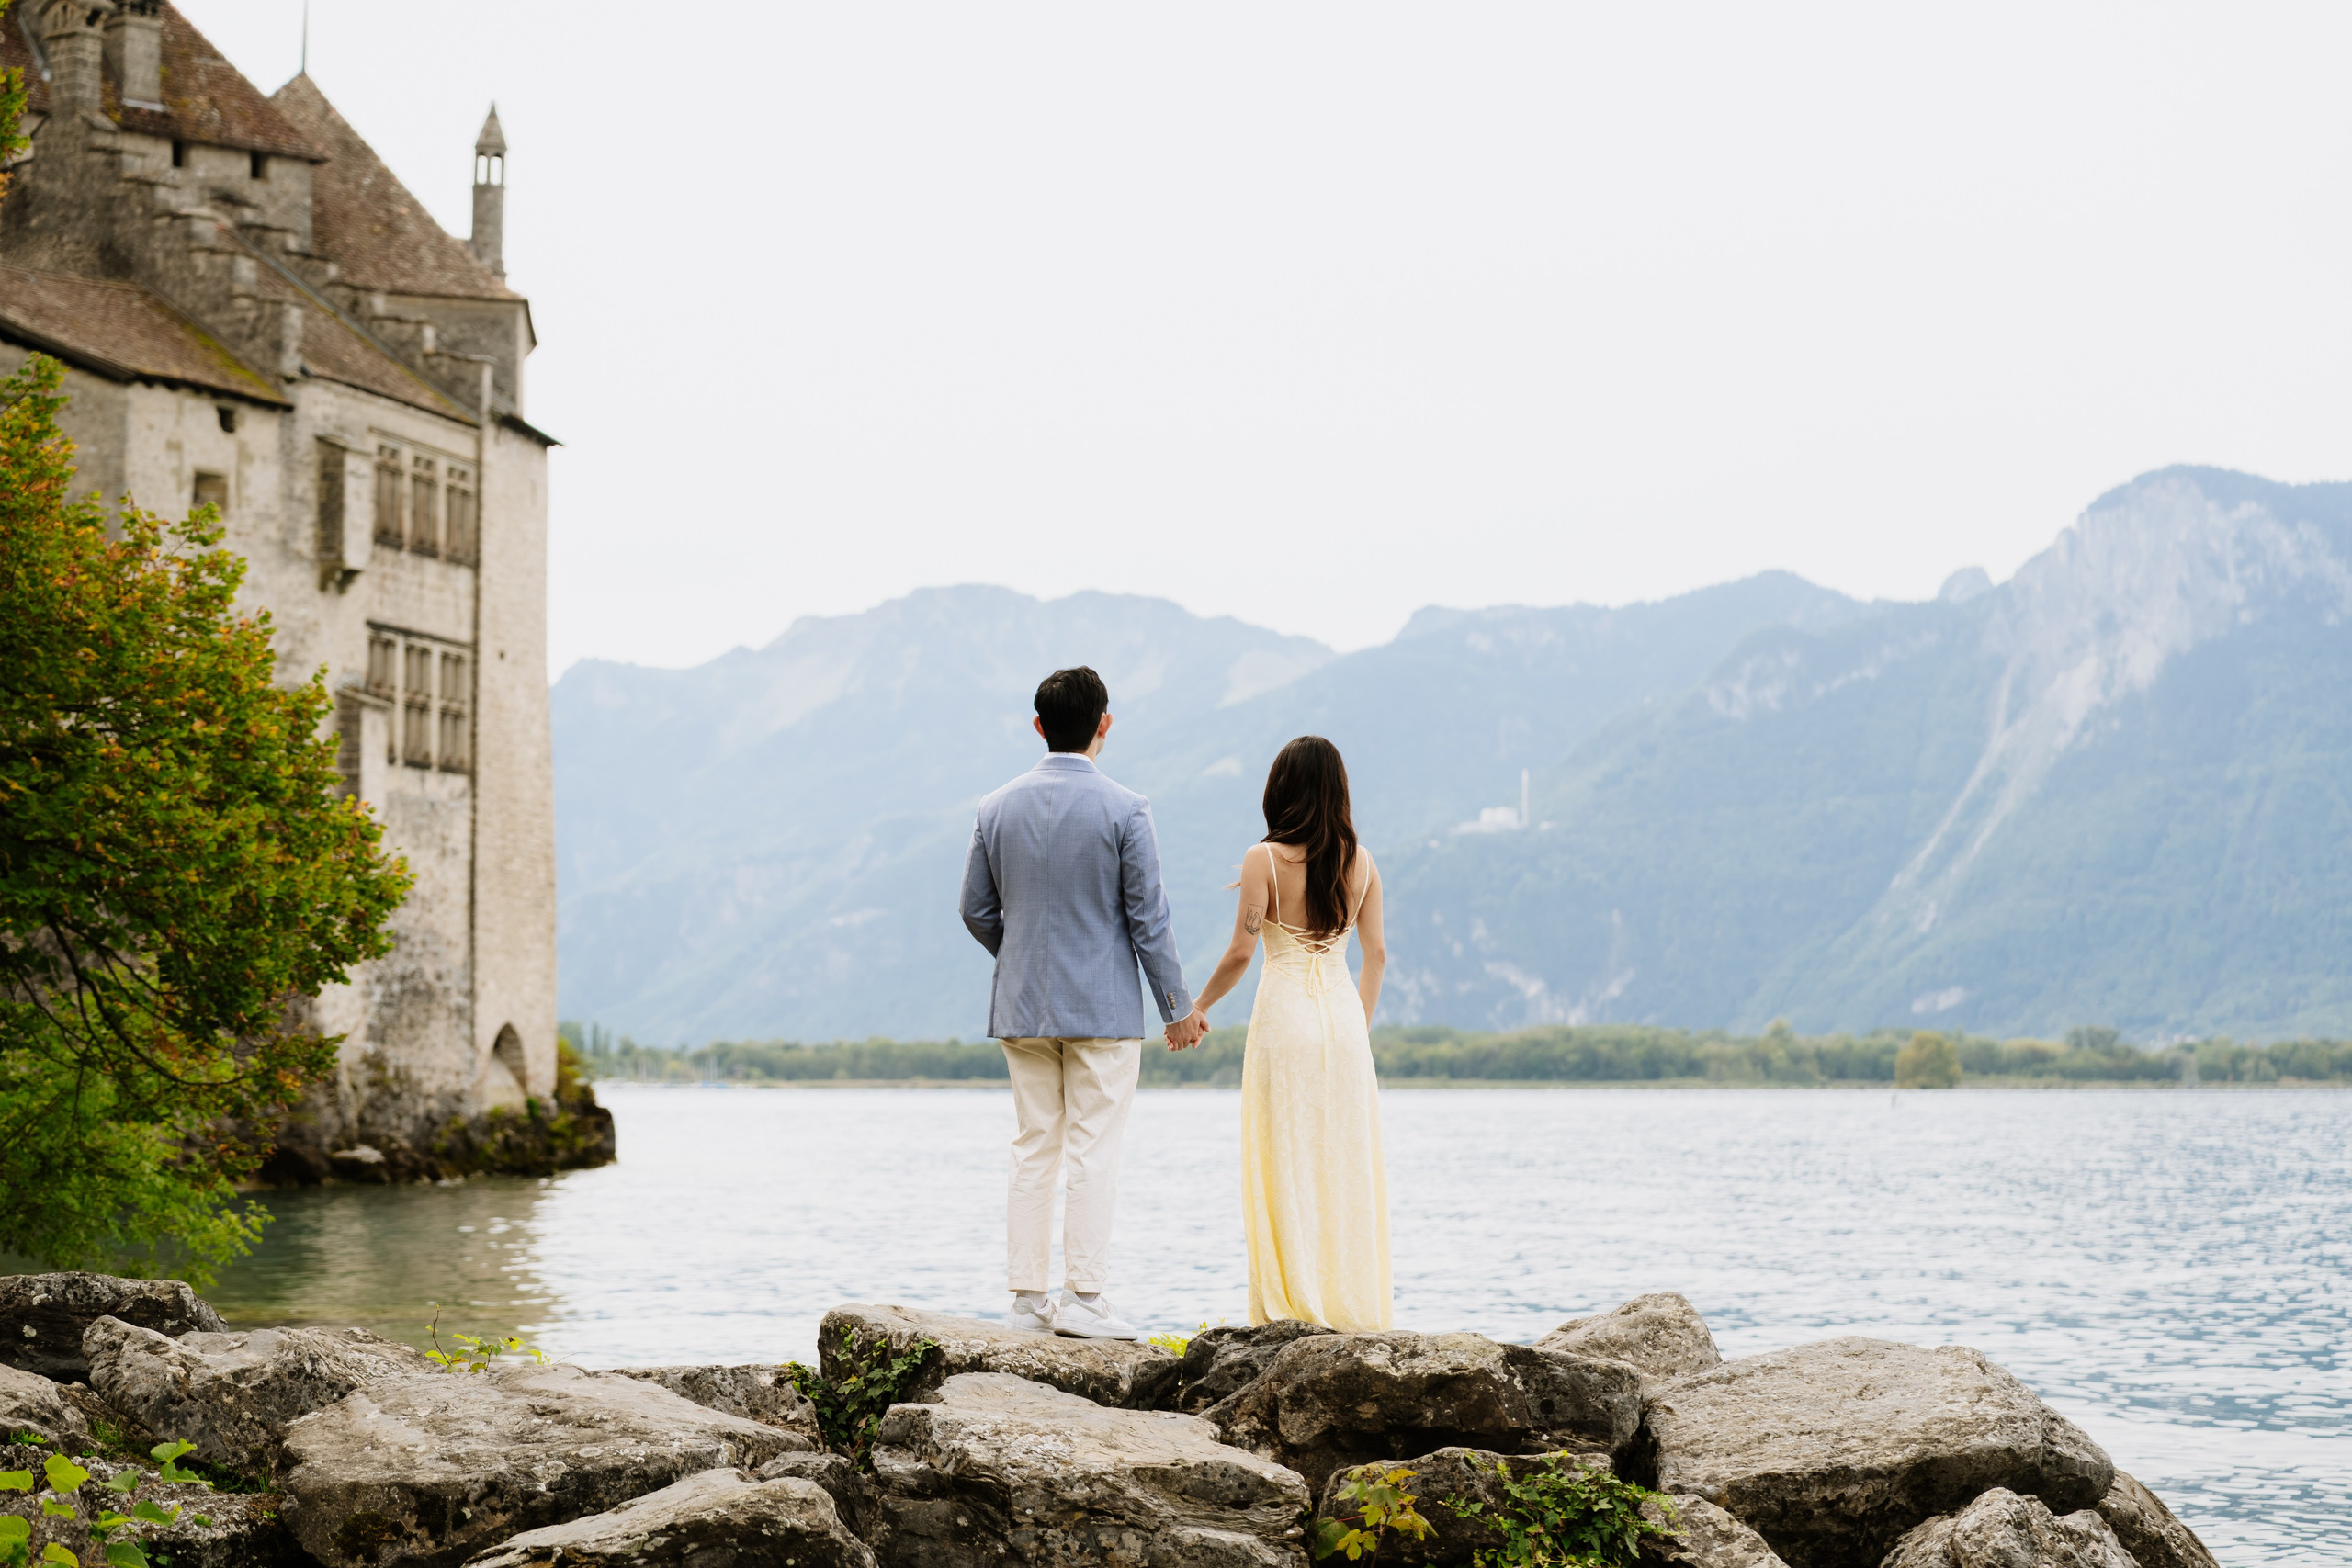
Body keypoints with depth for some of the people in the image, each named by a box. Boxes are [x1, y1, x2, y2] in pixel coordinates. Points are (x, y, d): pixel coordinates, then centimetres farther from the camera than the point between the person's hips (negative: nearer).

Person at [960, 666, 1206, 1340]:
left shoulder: (997, 809, 2)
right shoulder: (1123, 810, -11)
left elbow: (976, 911, 8)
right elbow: (1148, 917, -9)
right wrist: (1177, 1007, 1)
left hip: (1021, 1006, 4)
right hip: (1102, 1007, -4)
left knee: (1032, 1150, 10)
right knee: (1093, 1152, -1)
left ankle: (1027, 1296, 10)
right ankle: (1083, 1297, -2)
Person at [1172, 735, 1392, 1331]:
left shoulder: (1265, 860, -9)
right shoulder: (1360, 861, 4)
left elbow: (1241, 951, -10)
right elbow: (1376, 953, 8)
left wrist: (1197, 1006, 5)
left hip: (1285, 1016, -4)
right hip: (1344, 1017, 4)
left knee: (1287, 1166, 0)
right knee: (1346, 1166, 8)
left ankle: (1295, 1306, -2)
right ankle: (1352, 1308, 10)